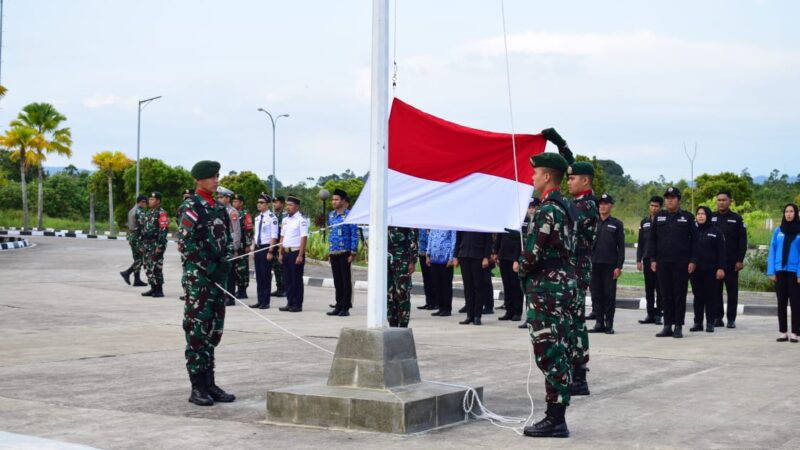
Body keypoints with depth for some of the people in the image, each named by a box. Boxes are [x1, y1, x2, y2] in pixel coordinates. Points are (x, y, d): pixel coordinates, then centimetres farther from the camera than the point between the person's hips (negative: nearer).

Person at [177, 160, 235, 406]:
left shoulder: (219, 207, 16)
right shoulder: (191, 207, -7)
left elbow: (228, 238, 18)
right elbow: (185, 243, -14)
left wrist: (225, 262, 0)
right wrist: (209, 267, -16)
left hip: (218, 274, 8)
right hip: (198, 276, -8)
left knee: (214, 330, 11)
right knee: (197, 330, -5)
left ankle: (209, 383, 18)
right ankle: (197, 388, 0)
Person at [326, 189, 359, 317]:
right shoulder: (331, 215, 12)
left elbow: (355, 235, -8)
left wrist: (353, 253, -13)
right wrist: (329, 252, 16)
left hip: (344, 253, -6)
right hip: (333, 253, 6)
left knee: (346, 281, -1)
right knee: (337, 281, 10)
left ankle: (346, 307, 3)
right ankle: (338, 306, 16)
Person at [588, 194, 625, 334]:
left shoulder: (617, 224, 4)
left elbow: (621, 247, 0)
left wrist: (619, 266, -8)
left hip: (610, 265, -3)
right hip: (594, 264, 3)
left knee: (609, 295, -1)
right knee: (596, 295, 4)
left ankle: (609, 324, 5)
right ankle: (599, 323, 10)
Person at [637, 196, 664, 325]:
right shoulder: (644, 222, 13)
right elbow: (640, 242, 15)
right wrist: (639, 260, 8)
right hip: (647, 259, 4)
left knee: (660, 289, -1)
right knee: (649, 289, 7)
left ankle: (658, 314, 4)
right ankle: (650, 314, 12)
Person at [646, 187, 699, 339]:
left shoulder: (687, 217, 2)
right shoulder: (659, 217, 10)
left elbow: (694, 240, 1)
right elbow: (652, 239, 11)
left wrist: (692, 261, -7)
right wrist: (652, 259, 2)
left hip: (681, 263, -3)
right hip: (662, 263, 3)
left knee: (680, 295, 0)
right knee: (666, 295, 5)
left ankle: (678, 327, 5)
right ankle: (667, 326, 10)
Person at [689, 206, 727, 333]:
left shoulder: (716, 231, 0)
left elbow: (721, 251, -2)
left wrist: (721, 268, -9)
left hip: (710, 270, -3)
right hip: (695, 270, 3)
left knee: (710, 296, 0)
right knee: (698, 296, 5)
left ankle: (710, 323, 5)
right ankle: (697, 322, 10)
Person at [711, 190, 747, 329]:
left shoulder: (736, 219, 2)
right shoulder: (711, 218, 8)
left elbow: (742, 241, -1)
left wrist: (740, 260, -8)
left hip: (731, 262, -2)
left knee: (732, 291, 3)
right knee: (715, 290, 3)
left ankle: (731, 318, 8)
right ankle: (718, 317, 9)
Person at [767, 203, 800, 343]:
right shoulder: (778, 231, 7)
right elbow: (772, 251, 6)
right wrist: (771, 272, -1)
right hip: (780, 271, 3)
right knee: (781, 302, 6)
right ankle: (783, 332, 10)